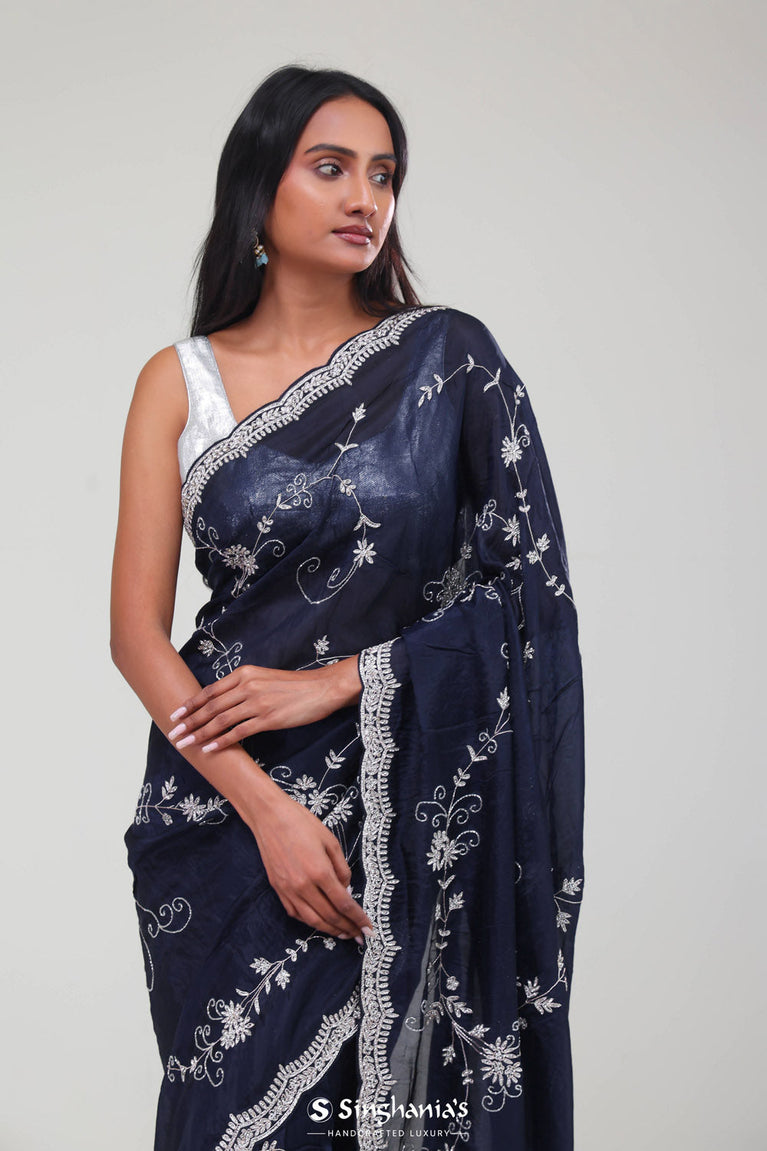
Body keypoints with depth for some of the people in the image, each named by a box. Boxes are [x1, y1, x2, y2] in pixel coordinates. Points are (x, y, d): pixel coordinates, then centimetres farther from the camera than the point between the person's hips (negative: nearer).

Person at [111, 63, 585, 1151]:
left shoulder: (450, 358, 0)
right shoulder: (181, 382, 2)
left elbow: (527, 588, -3)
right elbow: (138, 630, -2)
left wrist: (334, 681, -12)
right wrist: (268, 809, -13)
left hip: (418, 814, -1)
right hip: (230, 809, 1)